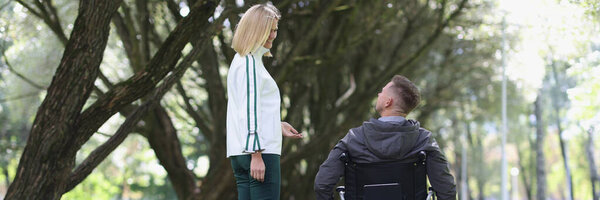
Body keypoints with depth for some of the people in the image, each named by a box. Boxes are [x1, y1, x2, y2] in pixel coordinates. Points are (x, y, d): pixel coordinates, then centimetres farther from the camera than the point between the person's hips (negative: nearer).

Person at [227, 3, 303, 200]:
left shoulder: (241, 60, 21)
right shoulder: (250, 62, -10)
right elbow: (249, 110, -17)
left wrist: (278, 126, 29)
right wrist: (256, 155, -20)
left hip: (240, 154, 10)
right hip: (261, 152, -10)